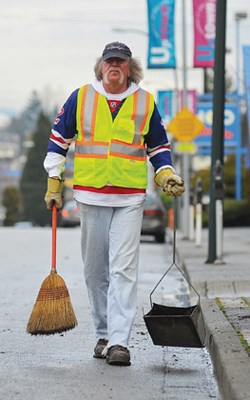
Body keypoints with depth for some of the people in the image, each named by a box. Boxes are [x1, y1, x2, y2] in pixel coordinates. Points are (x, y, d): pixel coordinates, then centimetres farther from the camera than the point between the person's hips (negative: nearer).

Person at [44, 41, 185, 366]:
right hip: (90, 196, 2)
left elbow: (158, 146, 16)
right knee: (95, 271, 7)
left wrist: (166, 174, -1)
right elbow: (58, 138, 12)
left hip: (130, 199, -1)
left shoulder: (146, 102, 5)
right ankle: (103, 334, 20)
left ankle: (118, 341, -13)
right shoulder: (81, 98, 5)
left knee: (123, 270, -10)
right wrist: (54, 182, 8)